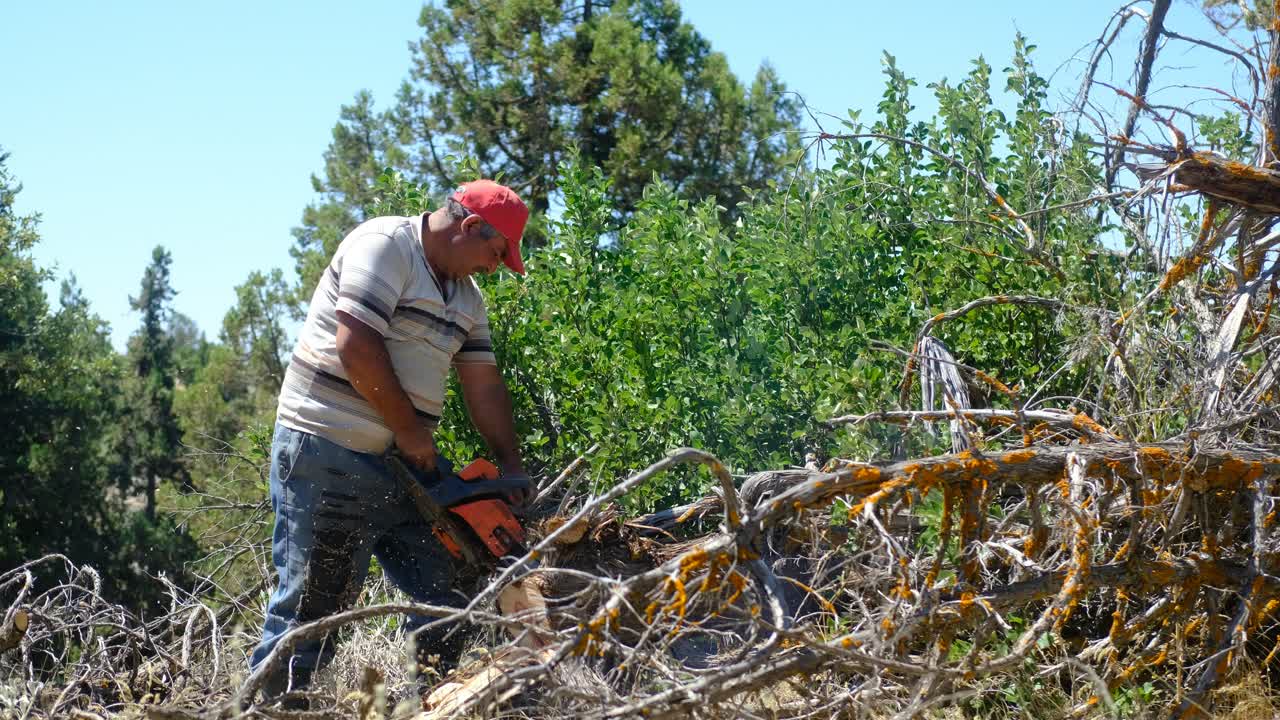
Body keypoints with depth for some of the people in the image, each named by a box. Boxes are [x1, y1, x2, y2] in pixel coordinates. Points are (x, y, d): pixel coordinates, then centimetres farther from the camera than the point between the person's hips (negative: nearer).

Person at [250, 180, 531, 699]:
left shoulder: (466, 297, 16)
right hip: (326, 448, -9)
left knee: (441, 588, 8)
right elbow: (356, 346, -21)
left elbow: (484, 385, 16)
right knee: (316, 598, -7)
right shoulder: (385, 245, -11)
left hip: (398, 463, 9)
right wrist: (411, 430, -14)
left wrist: (512, 469, 7)